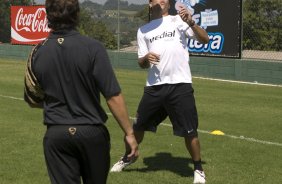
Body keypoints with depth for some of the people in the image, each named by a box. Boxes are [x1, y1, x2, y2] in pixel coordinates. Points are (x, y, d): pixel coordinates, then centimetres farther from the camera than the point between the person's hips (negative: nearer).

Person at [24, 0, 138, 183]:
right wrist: (129, 133, -7)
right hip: (92, 132, -1)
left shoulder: (38, 53, -3)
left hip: (56, 134, 2)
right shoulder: (93, 48, -13)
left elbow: (33, 101, 9)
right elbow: (114, 97, -15)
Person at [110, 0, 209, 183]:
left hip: (180, 85, -3)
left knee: (190, 131, -4)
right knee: (138, 125, 12)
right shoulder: (143, 30, 15)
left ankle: (198, 169, 14)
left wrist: (191, 23, -22)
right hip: (154, 87, 4)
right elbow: (142, 64, 15)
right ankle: (128, 157, 38)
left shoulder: (178, 20, 5)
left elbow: (205, 39, -5)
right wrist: (146, 58, -9)